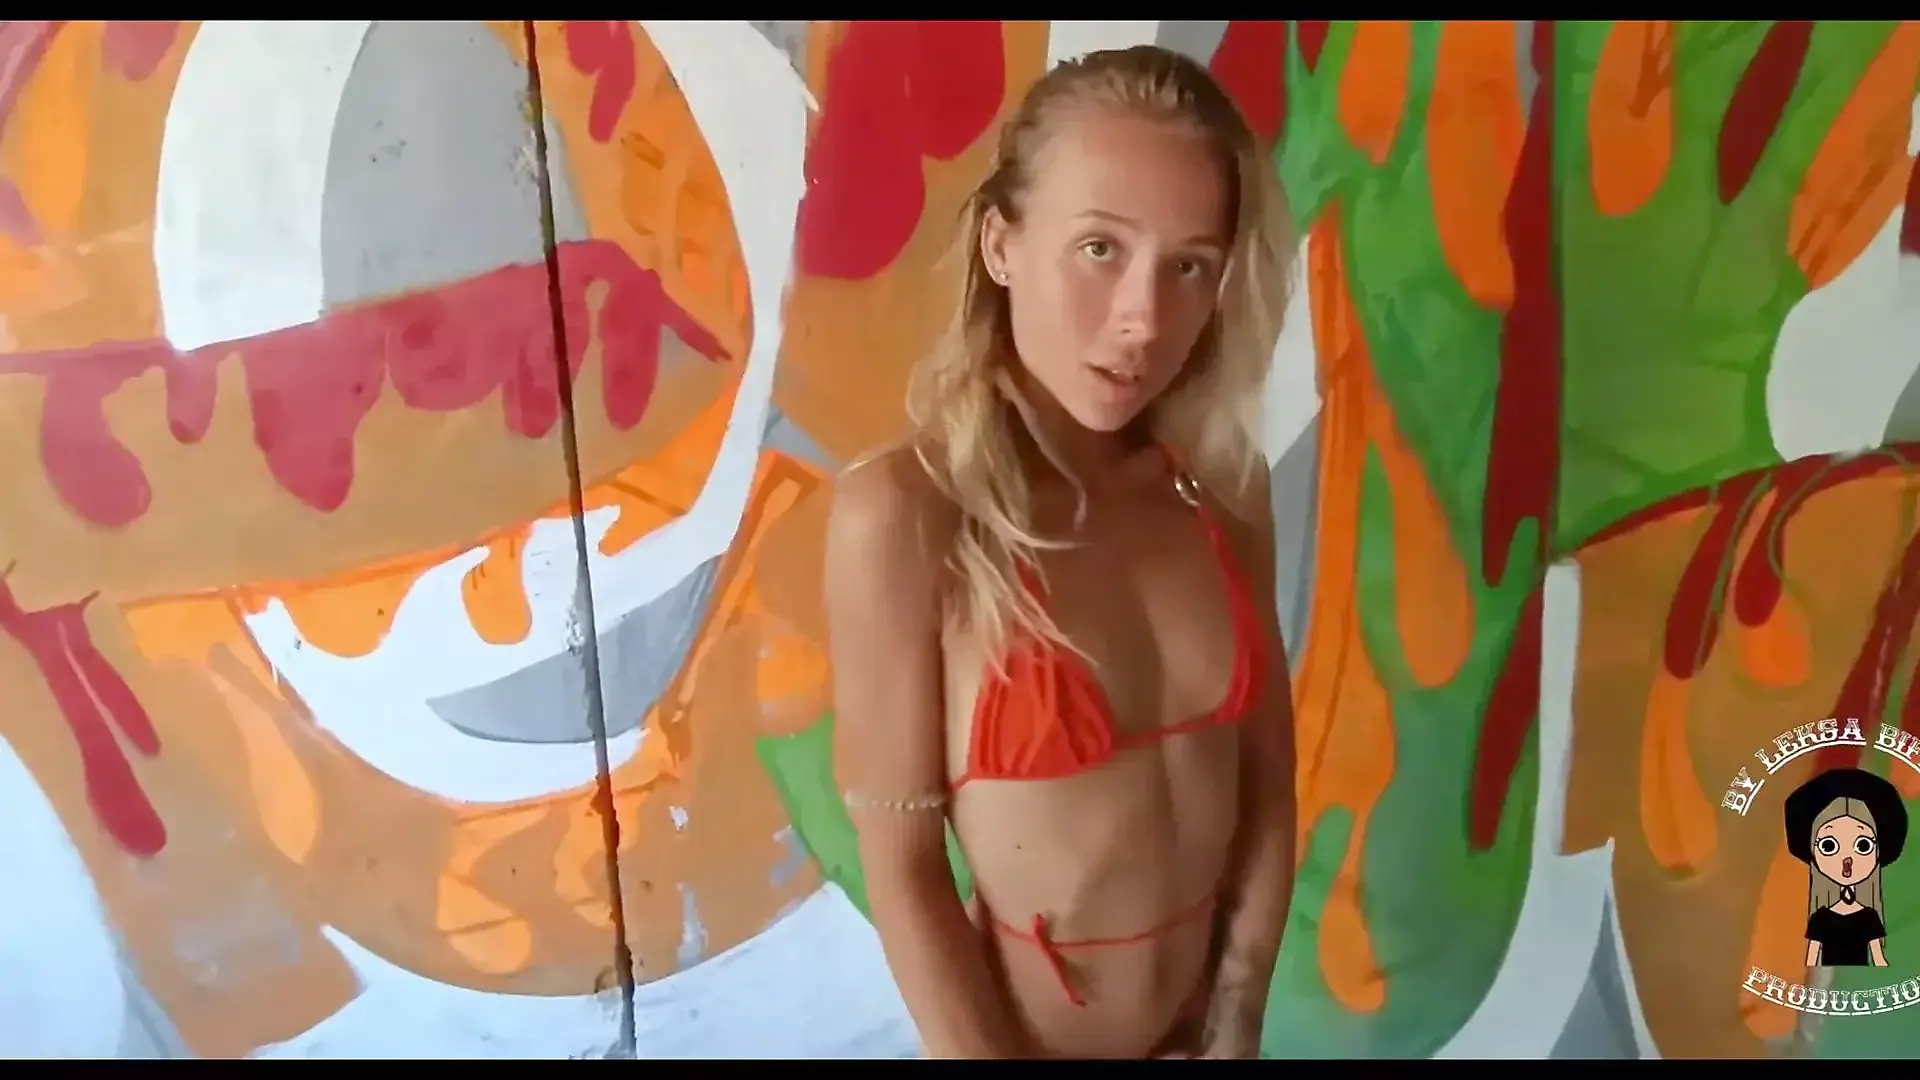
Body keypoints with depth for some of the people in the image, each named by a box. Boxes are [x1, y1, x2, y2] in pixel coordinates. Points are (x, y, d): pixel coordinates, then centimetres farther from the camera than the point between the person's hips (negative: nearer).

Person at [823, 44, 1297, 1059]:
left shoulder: (1224, 486, -9)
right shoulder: (902, 514, -23)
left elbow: (1267, 783, 0)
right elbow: (900, 871, -18)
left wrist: (1236, 1025, -3)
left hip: (1209, 1020, 4)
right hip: (1027, 1032, -4)